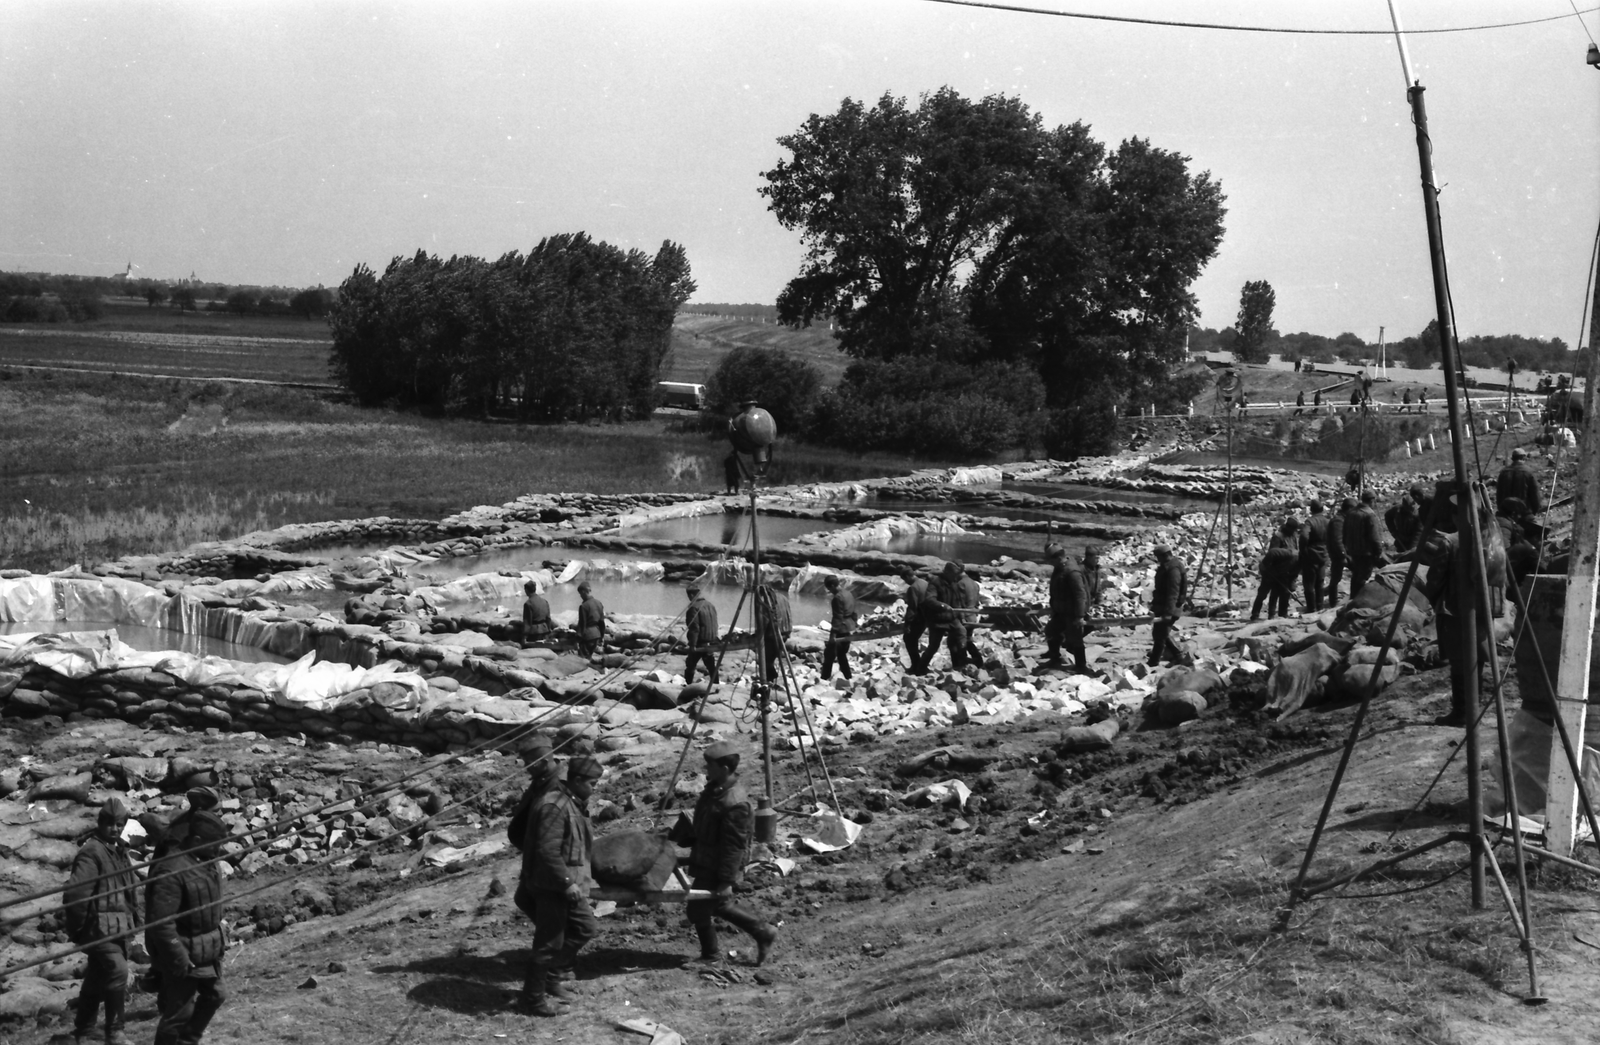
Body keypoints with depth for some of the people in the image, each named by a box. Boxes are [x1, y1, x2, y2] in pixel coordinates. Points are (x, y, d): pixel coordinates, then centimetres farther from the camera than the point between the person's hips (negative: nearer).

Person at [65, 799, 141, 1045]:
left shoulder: (119, 851, 14)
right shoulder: (91, 852, -15)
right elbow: (75, 893, -23)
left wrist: (134, 916, 18)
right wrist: (77, 929, -17)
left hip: (119, 927, 9)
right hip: (101, 926, -9)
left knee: (97, 979, 17)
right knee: (117, 972, -17)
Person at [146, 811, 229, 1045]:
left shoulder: (204, 862, 3)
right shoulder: (172, 871, -27)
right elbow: (161, 923, -28)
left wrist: (219, 938, 19)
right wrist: (180, 960, -25)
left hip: (209, 952, 9)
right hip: (186, 955, -9)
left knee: (213, 996, 20)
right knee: (180, 1011, 3)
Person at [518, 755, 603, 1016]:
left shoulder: (571, 803, 12)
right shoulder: (554, 806, -22)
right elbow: (547, 852, -26)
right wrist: (566, 883, -23)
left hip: (569, 884, 10)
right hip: (551, 886, -10)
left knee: (586, 928, 15)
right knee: (550, 943, -1)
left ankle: (550, 977, 25)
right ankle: (533, 997, 12)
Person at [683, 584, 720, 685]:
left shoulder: (694, 607, -15)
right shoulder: (710, 605, 11)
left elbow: (694, 628, -20)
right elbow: (715, 625, 16)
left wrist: (693, 645, -18)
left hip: (700, 642, -7)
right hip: (711, 642, 7)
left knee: (690, 666, 5)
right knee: (712, 667, 11)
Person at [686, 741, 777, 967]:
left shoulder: (734, 804, -29)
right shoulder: (715, 788, 1)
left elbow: (733, 846, -25)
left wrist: (726, 881, -23)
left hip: (715, 868, -10)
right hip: (706, 862, 10)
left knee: (698, 908, 4)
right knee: (719, 905, 20)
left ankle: (710, 954, 24)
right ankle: (763, 933, 29)